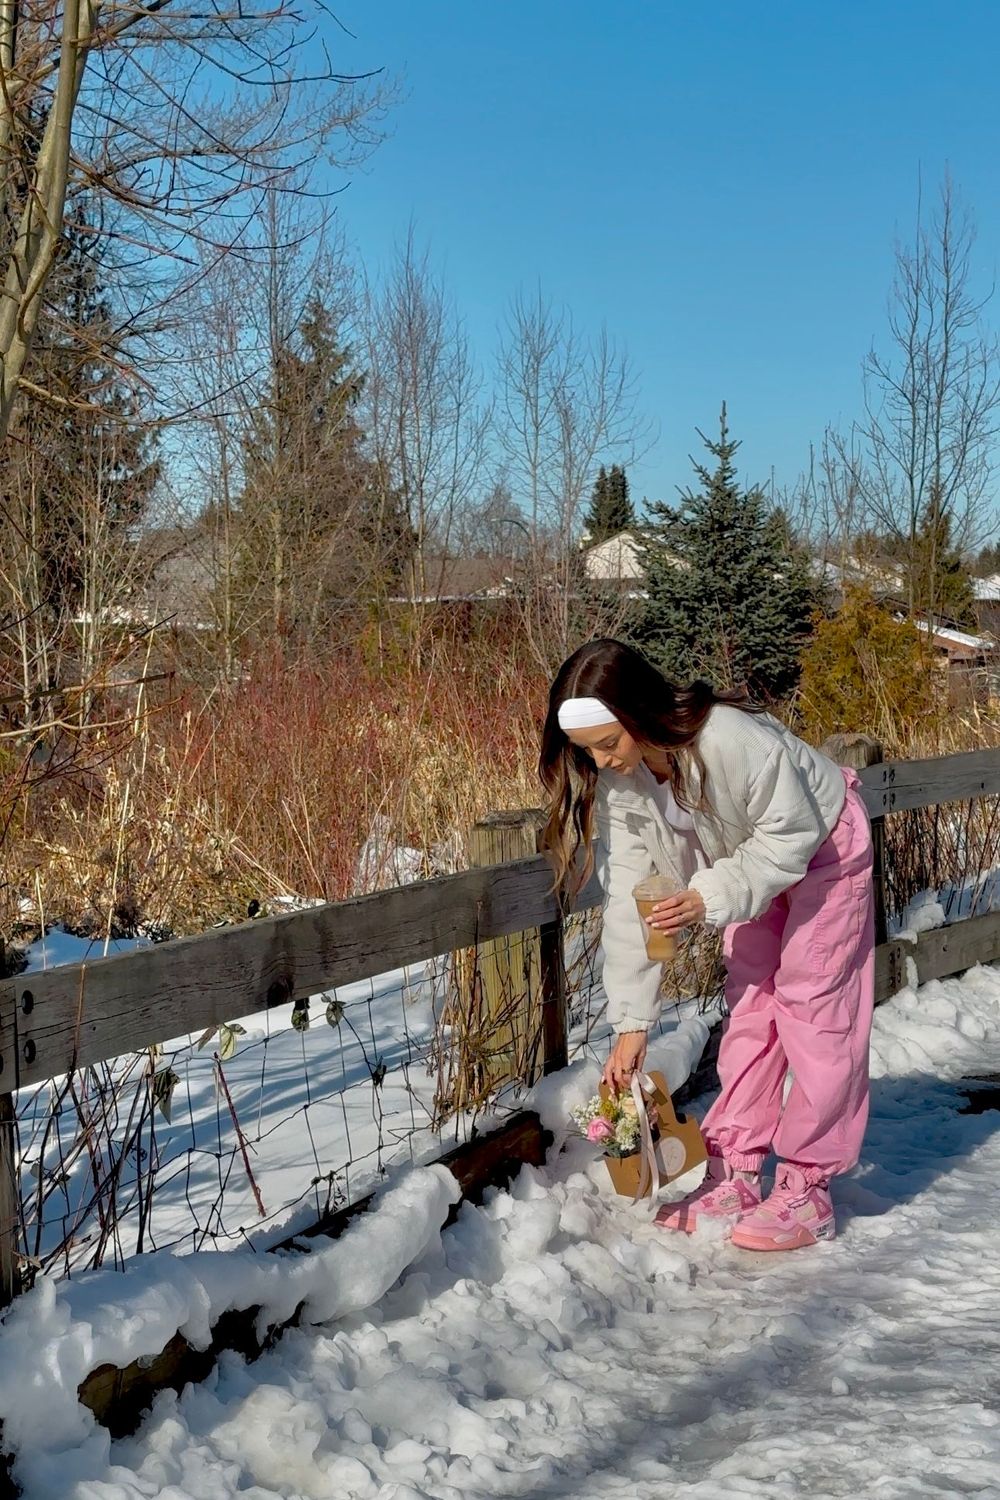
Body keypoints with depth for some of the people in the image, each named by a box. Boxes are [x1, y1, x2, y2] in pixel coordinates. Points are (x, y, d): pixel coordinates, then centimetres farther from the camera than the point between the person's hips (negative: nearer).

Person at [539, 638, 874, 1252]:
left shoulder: (733, 739, -40)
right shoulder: (617, 781, -20)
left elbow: (792, 831, -29)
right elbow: (629, 899, -17)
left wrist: (712, 897, -37)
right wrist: (632, 1020, -18)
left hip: (821, 849, -6)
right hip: (752, 859, 6)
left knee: (810, 1007, -6)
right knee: (748, 1007, 7)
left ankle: (807, 1190, 1)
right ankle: (734, 1178, 14)